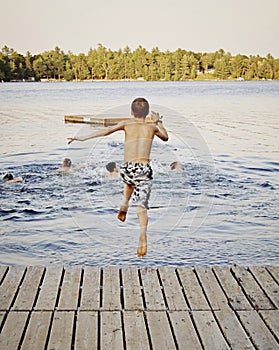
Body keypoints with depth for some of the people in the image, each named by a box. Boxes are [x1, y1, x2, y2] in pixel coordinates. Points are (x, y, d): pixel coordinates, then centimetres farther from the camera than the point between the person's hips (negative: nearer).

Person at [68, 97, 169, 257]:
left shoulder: (126, 124, 9)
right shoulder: (152, 127, 13)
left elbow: (106, 131, -2)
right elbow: (166, 137, 30)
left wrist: (82, 138, 0)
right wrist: (159, 122, 42)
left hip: (127, 168, 1)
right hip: (145, 169, -1)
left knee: (130, 181, 40)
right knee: (142, 206, -3)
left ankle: (125, 205, 25)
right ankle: (143, 234, -28)